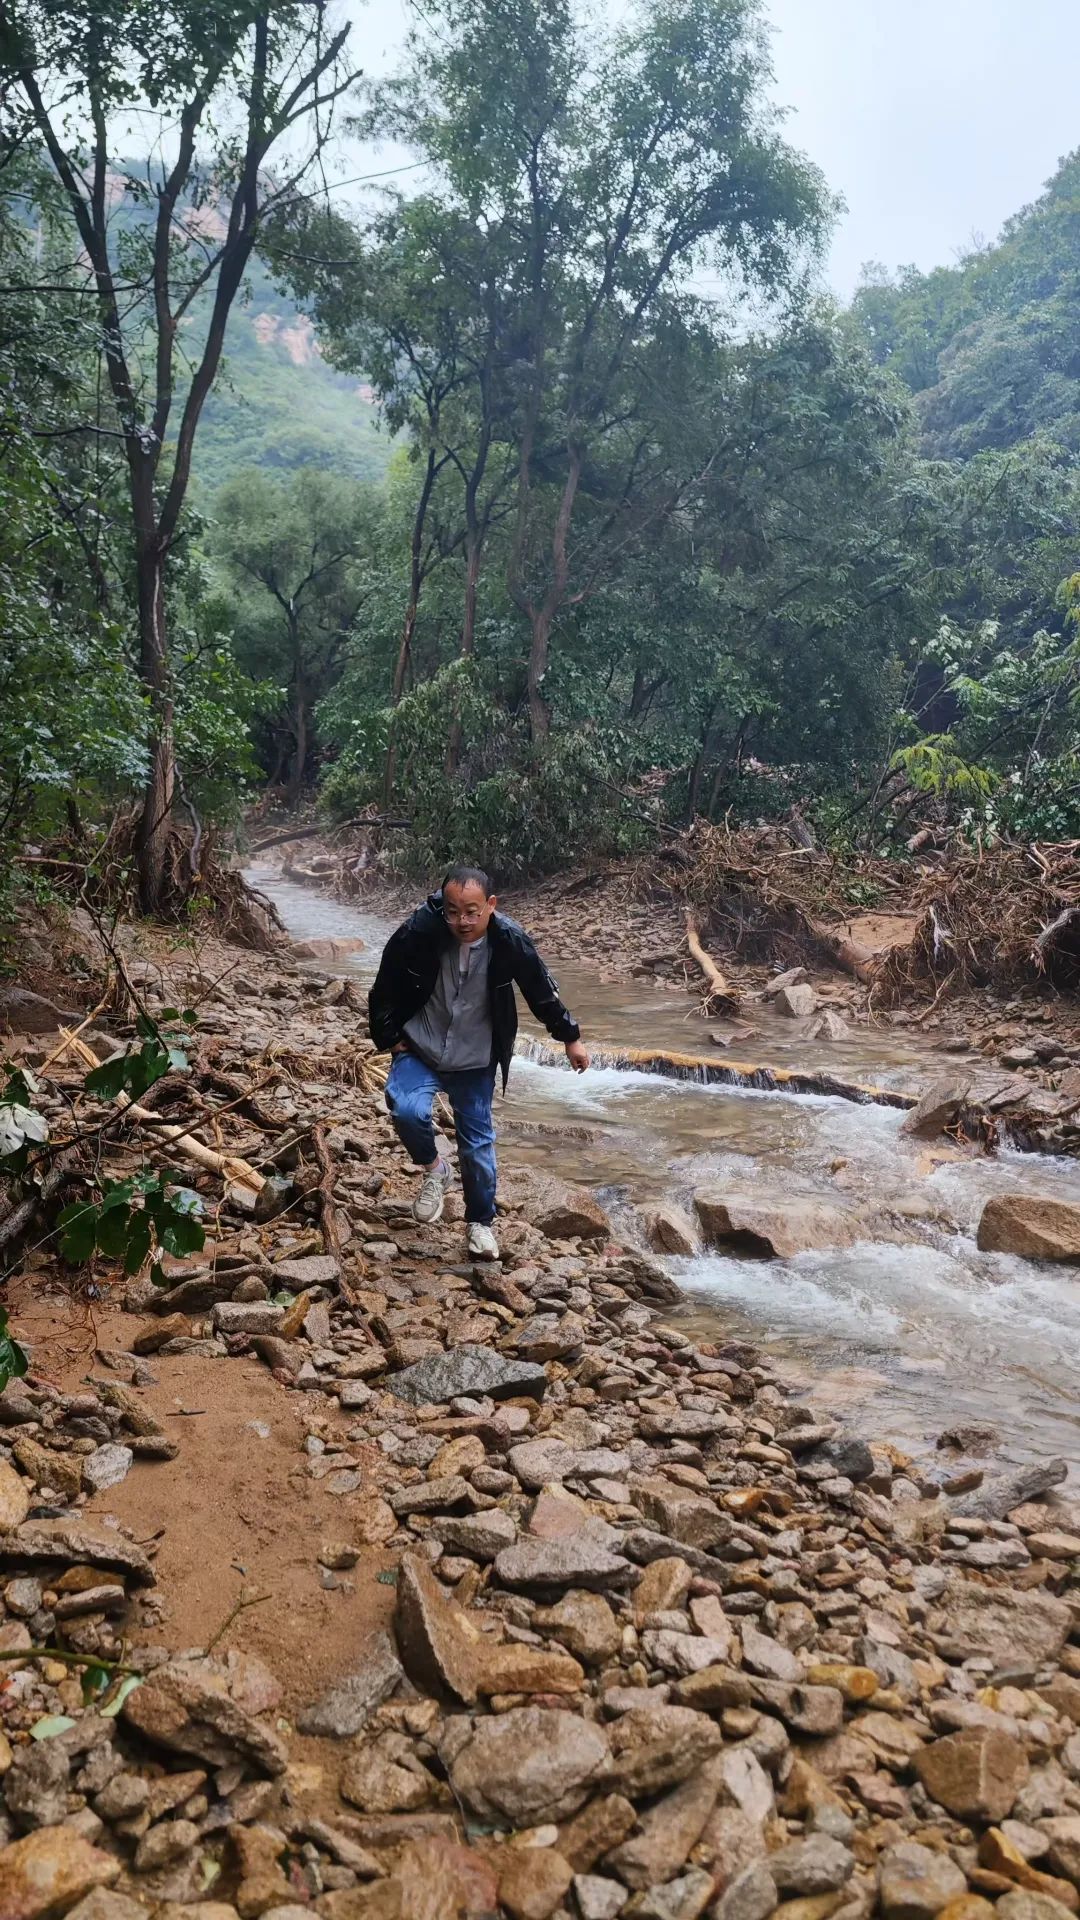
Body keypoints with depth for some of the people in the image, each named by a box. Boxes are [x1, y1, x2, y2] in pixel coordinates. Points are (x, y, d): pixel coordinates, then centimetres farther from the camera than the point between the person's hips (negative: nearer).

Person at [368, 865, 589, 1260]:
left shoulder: (510, 941, -19)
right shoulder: (416, 932, -24)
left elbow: (542, 991, -2)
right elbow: (385, 990, -7)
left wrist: (570, 1037, 7)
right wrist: (389, 1038, -4)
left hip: (475, 1061, 1)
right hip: (419, 1050, -1)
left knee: (478, 1143, 7)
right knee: (407, 1110, -27)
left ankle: (480, 1223, 31)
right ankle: (432, 1169, 6)